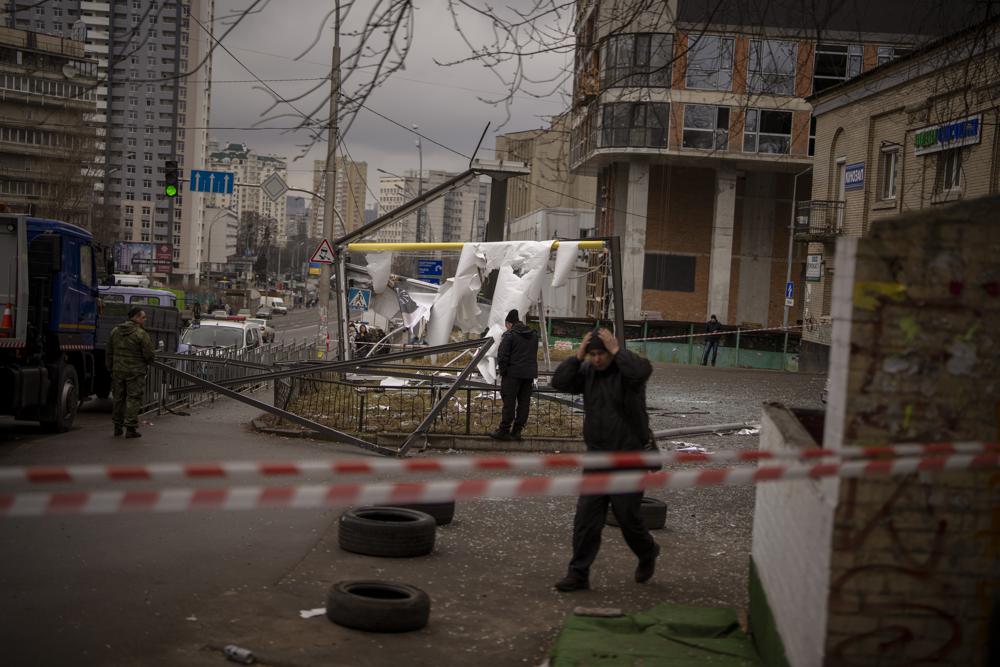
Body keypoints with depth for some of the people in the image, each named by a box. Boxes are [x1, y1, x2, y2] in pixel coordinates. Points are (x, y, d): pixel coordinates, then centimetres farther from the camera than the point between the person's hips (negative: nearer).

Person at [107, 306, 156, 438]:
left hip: (118, 371, 6)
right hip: (135, 372, -6)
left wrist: (110, 368, 20)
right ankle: (131, 428, -1)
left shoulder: (115, 332, 7)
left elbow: (109, 353, 12)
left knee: (119, 399, 15)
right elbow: (149, 355, -12)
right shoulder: (141, 334, -14)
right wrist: (148, 361, 10)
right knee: (133, 399, 0)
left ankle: (118, 426, 22)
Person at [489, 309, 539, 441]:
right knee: (524, 403, 7)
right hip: (529, 374, 6)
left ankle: (504, 431, -1)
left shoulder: (509, 335, -9)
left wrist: (502, 372, -2)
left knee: (509, 402, -2)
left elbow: (502, 356, -12)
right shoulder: (534, 334, 13)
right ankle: (517, 431, 10)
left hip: (513, 373, -6)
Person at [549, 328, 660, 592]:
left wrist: (616, 351, -24)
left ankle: (648, 553, 33)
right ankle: (579, 573, 7)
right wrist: (577, 356, -11)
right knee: (586, 518, 1)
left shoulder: (625, 369, -11)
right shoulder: (587, 371, 5)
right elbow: (559, 382, -5)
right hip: (596, 458, 5)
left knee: (627, 517, 4)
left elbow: (642, 370, -34)